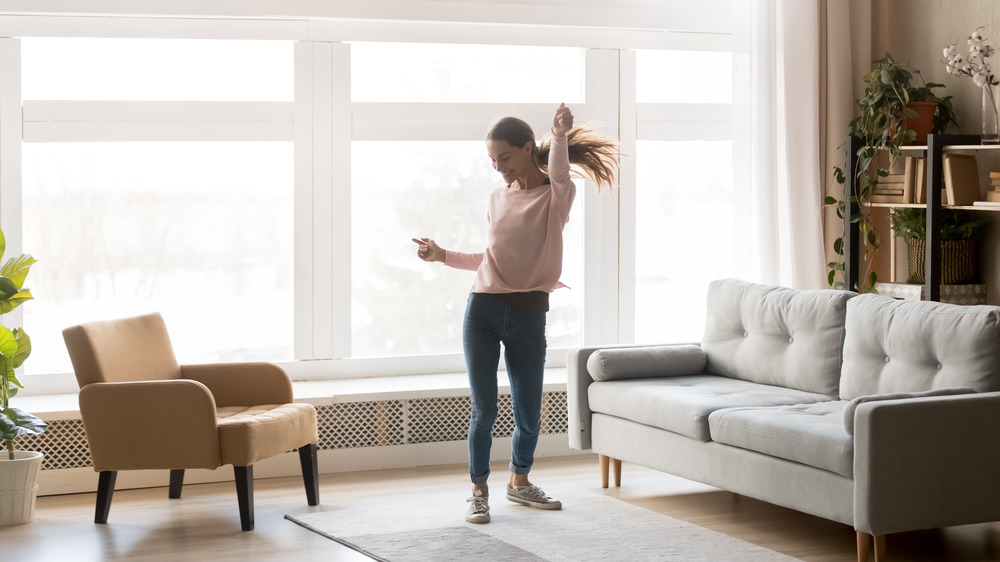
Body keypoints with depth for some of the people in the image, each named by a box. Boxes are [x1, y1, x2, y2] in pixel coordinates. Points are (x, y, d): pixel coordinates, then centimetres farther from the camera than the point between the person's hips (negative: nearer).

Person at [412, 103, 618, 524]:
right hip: (483, 311, 2)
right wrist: (444, 256, 10)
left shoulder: (555, 197, -1)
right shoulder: (498, 200, 12)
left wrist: (560, 137, -42)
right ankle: (479, 491, 12)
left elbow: (559, 176, -25)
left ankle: (519, 481, 30)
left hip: (529, 315, -2)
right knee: (484, 409, 0)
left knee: (528, 412, 6)